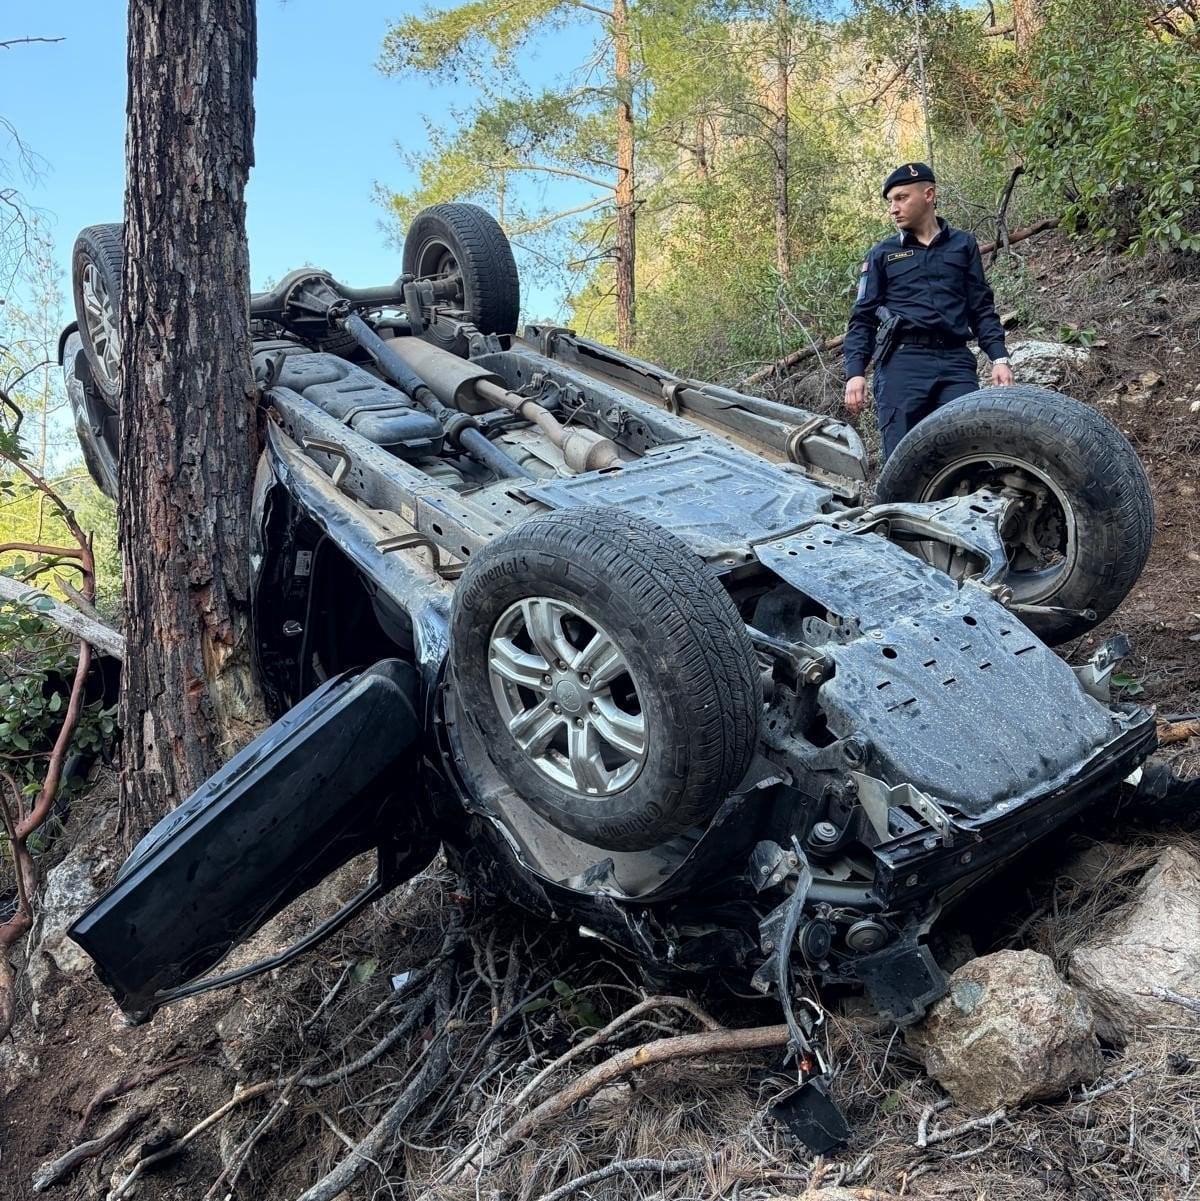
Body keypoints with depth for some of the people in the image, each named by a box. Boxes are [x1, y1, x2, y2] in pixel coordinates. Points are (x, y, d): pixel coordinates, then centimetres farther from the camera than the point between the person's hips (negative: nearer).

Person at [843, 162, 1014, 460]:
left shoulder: (963, 244, 18)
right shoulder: (881, 255, 16)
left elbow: (982, 308, 16)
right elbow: (863, 318, 10)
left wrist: (998, 357, 2)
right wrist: (855, 373, -4)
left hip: (956, 362, 1)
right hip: (902, 363, -1)